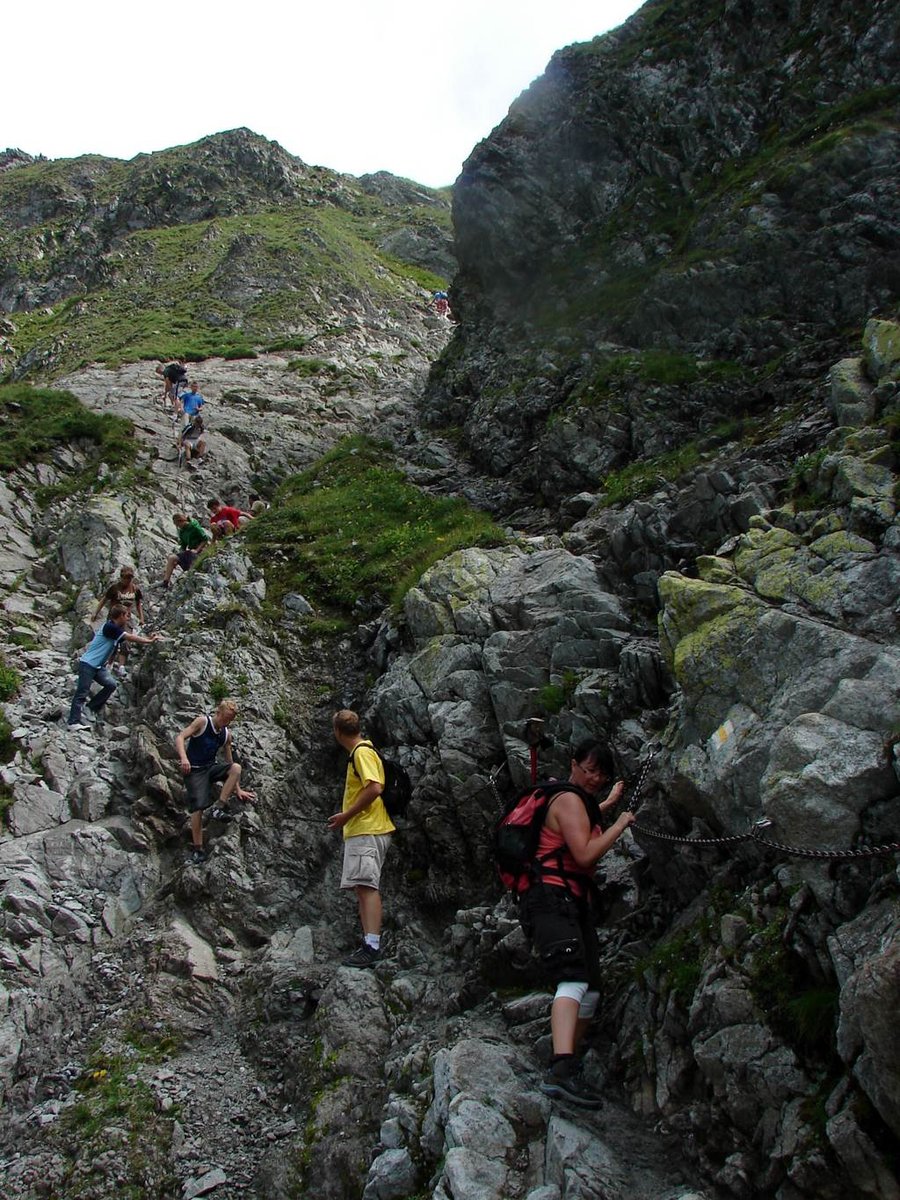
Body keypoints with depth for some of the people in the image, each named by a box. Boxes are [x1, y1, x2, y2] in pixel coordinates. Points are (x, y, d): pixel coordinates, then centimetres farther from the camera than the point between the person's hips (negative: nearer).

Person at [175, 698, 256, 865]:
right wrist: (183, 757, -38)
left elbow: (229, 762, 10)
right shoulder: (202, 722, -9)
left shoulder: (227, 734, 5)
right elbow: (180, 738, -18)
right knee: (198, 807, -16)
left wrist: (237, 789, 8)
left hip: (211, 767, 5)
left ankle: (219, 808, -20)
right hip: (194, 770, -5)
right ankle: (197, 849, -6)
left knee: (236, 767, -22)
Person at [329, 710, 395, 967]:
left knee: (366, 886, -17)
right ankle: (369, 945, 12)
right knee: (363, 887, 10)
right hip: (360, 831, 11)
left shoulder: (362, 752, -10)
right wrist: (348, 816, 23)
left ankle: (372, 947, -22)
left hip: (367, 830, -11)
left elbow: (374, 788, -23)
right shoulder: (360, 751, 21)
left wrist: (346, 815, -18)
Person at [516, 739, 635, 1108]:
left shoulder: (579, 801, 25)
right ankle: (563, 1069, -43)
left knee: (591, 993, 6)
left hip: (574, 903, 11)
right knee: (574, 981, -29)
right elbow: (584, 855, -18)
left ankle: (559, 1070, 10)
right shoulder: (569, 799, -8)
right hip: (550, 898, -11)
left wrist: (608, 804, 61)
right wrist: (620, 825, -6)